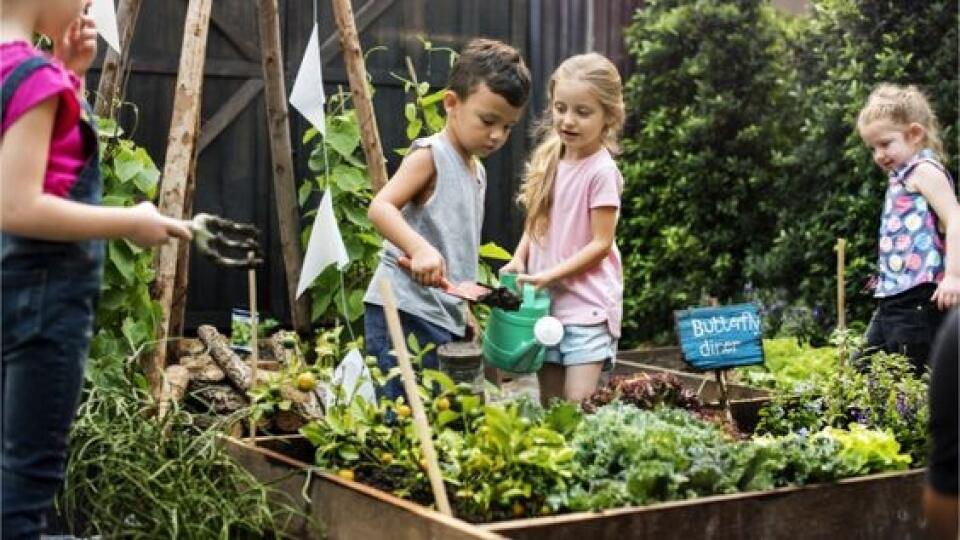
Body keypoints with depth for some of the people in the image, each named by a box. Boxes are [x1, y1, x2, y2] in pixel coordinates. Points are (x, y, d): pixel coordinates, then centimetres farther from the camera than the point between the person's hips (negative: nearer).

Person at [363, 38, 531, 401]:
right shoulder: (430, 155, -7)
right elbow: (380, 208, -20)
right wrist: (420, 248, -35)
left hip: (445, 318, 9)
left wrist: (465, 311, 24)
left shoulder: (477, 171, 18)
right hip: (407, 313, -9)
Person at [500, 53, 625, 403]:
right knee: (549, 407, 12)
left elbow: (601, 243, -14)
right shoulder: (549, 161, 6)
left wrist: (549, 275, -18)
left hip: (587, 306, -7)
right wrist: (519, 260, -2)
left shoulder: (601, 171, -14)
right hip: (546, 302, 7)